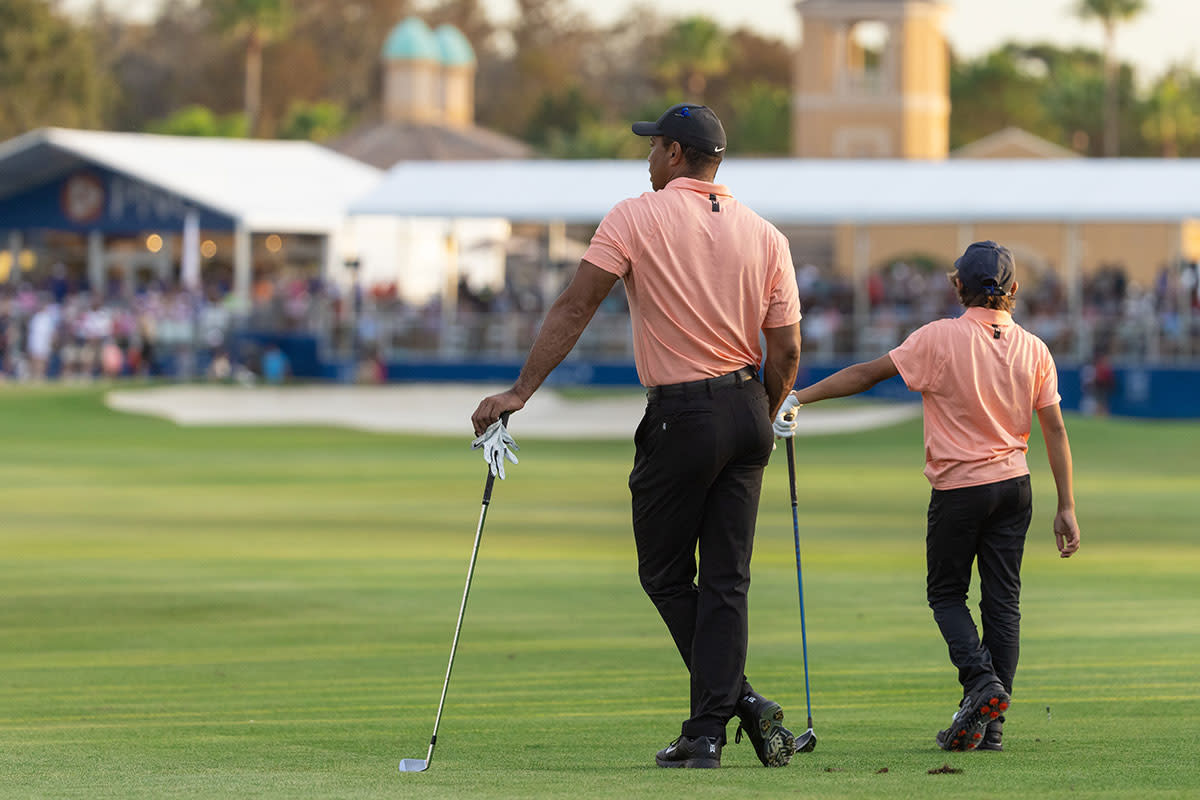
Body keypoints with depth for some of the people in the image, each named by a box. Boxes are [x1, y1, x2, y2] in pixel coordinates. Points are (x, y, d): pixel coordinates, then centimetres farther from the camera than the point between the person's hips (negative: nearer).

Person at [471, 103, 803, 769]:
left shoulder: (634, 219, -6)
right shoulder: (765, 235, 5)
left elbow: (574, 308, -12)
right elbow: (785, 351, 3)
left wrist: (521, 391, -12)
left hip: (679, 419, -5)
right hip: (746, 414, 5)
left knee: (665, 576, 8)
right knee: (725, 581, 6)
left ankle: (737, 698, -4)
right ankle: (709, 730, 1)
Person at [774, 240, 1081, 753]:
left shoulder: (939, 339, -11)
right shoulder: (1033, 350, 0)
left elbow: (866, 374, -9)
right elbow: (1055, 430, 0)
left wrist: (800, 397, -2)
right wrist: (1066, 509, 3)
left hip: (958, 489, -3)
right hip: (1013, 487, 3)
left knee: (946, 594, 11)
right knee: (1002, 600, 7)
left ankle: (981, 679, -14)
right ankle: (992, 723, 3)